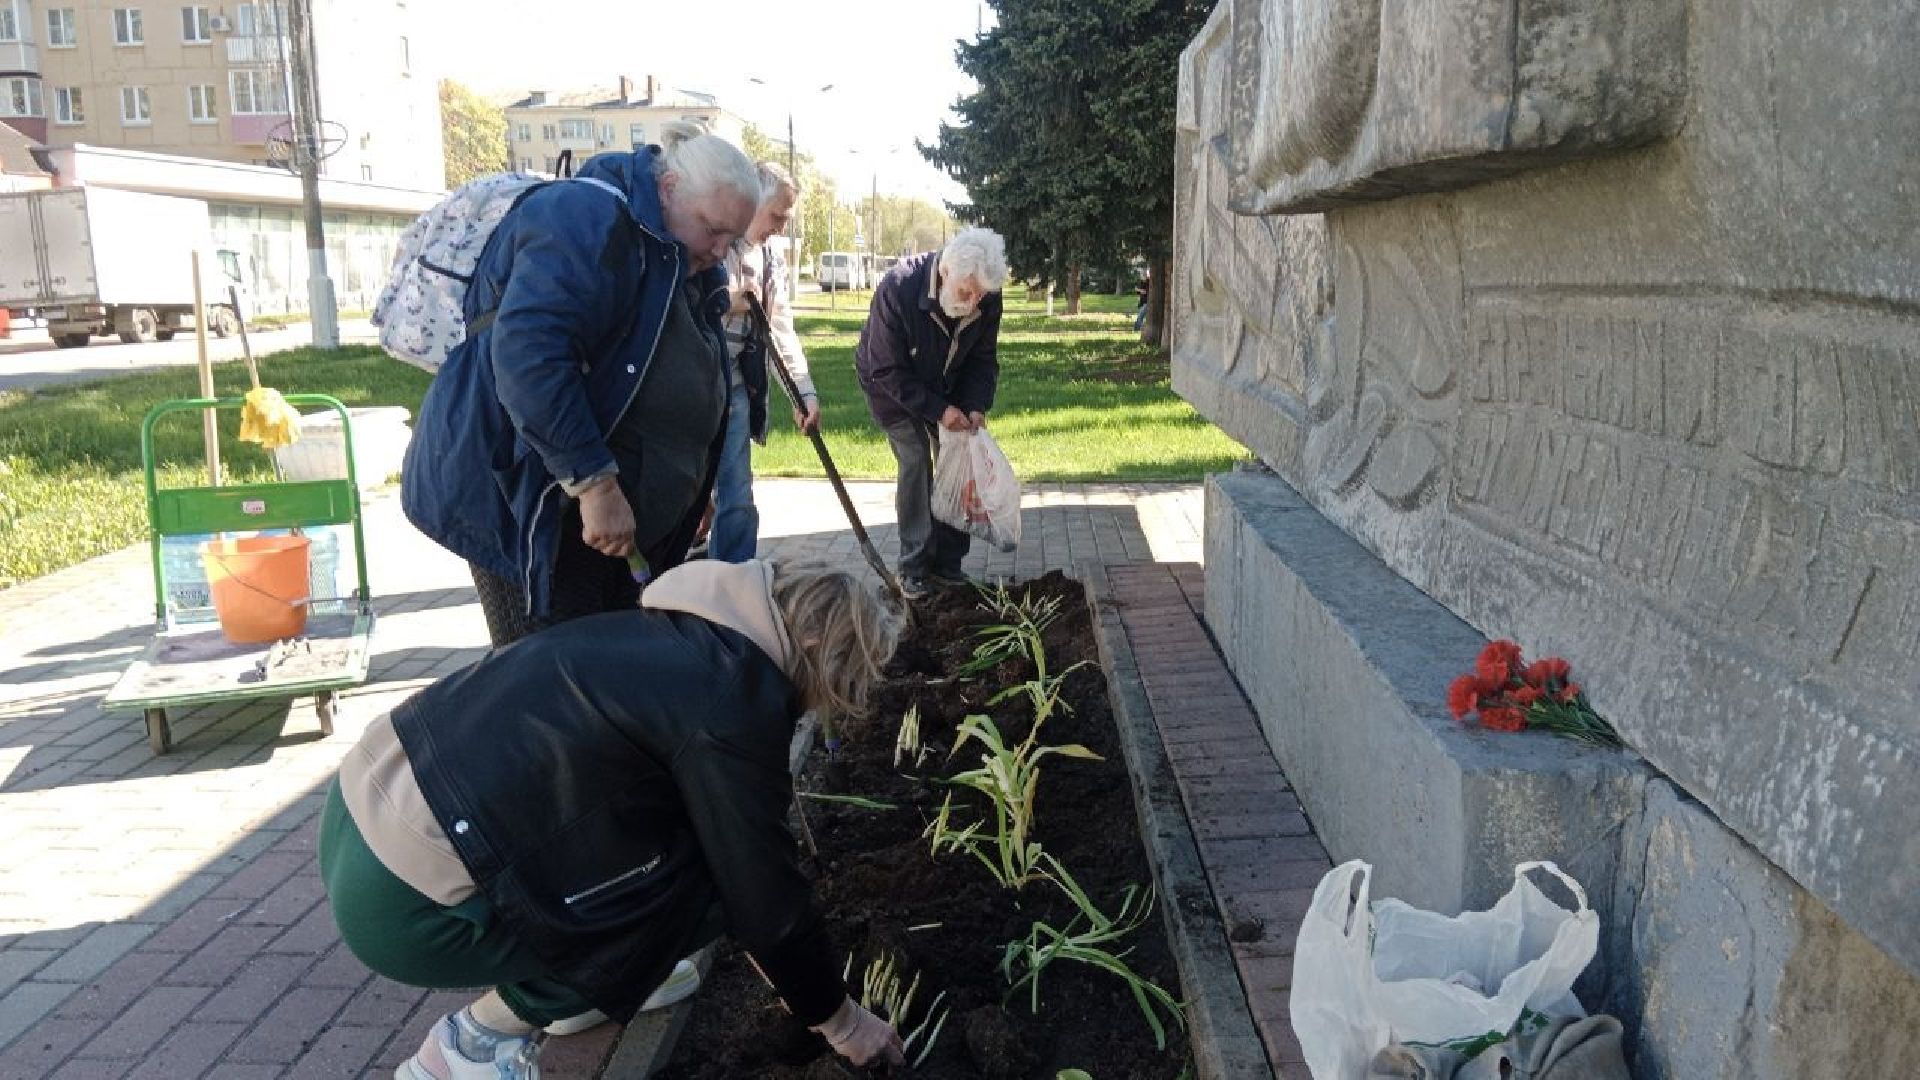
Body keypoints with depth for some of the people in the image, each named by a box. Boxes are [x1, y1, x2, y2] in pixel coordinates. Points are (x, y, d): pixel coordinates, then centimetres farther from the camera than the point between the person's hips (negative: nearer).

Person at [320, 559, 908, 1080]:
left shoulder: (682, 638, 12)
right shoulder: (731, 704, -15)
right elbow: (764, 893, -6)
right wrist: (841, 1021, 11)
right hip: (407, 904, -9)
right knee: (701, 878, -3)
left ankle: (592, 978, 21)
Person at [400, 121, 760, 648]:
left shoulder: (683, 269, 15)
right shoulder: (590, 219, -16)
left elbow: (689, 395, 25)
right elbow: (526, 352, -30)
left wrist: (691, 494, 21)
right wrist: (596, 481, -30)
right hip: (525, 499, -9)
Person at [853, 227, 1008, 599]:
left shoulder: (987, 298, -22)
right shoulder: (898, 288, -36)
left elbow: (983, 359, -7)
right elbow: (887, 371, -29)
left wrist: (977, 407, -23)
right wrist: (939, 410, -33)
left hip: (947, 389, 5)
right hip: (892, 388, -4)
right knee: (915, 462, -15)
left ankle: (947, 562, 10)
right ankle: (914, 566, -5)